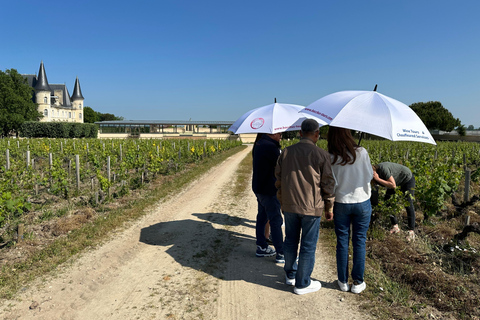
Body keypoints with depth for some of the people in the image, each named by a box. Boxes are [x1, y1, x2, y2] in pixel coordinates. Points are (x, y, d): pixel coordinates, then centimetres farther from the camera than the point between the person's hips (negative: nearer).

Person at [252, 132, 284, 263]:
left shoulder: (259, 144, 9)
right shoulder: (270, 147, -22)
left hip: (258, 187, 10)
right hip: (269, 191, -10)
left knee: (262, 217, 17)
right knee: (276, 221, -2)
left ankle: (262, 247, 29)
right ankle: (281, 253, 5)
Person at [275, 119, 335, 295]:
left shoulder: (286, 152, 3)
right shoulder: (321, 154, -9)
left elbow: (278, 179, 8)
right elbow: (328, 184, -5)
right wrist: (329, 208, 6)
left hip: (289, 205, 4)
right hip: (311, 207, -4)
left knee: (290, 241, 19)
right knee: (308, 246, 8)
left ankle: (290, 274, 37)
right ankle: (302, 284, 19)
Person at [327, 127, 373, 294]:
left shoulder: (330, 158, -12)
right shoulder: (361, 152, -11)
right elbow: (369, 175, 0)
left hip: (341, 203, 0)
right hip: (362, 202, 0)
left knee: (342, 242, 12)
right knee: (359, 242, 11)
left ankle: (343, 281, 23)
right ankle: (358, 282, 21)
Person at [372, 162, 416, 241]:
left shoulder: (383, 169, -38)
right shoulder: (375, 172, -13)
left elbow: (393, 185, -36)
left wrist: (378, 179, -38)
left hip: (407, 179, -8)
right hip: (397, 180, 8)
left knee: (408, 205, -12)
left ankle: (411, 232, -6)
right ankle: (395, 227, 11)